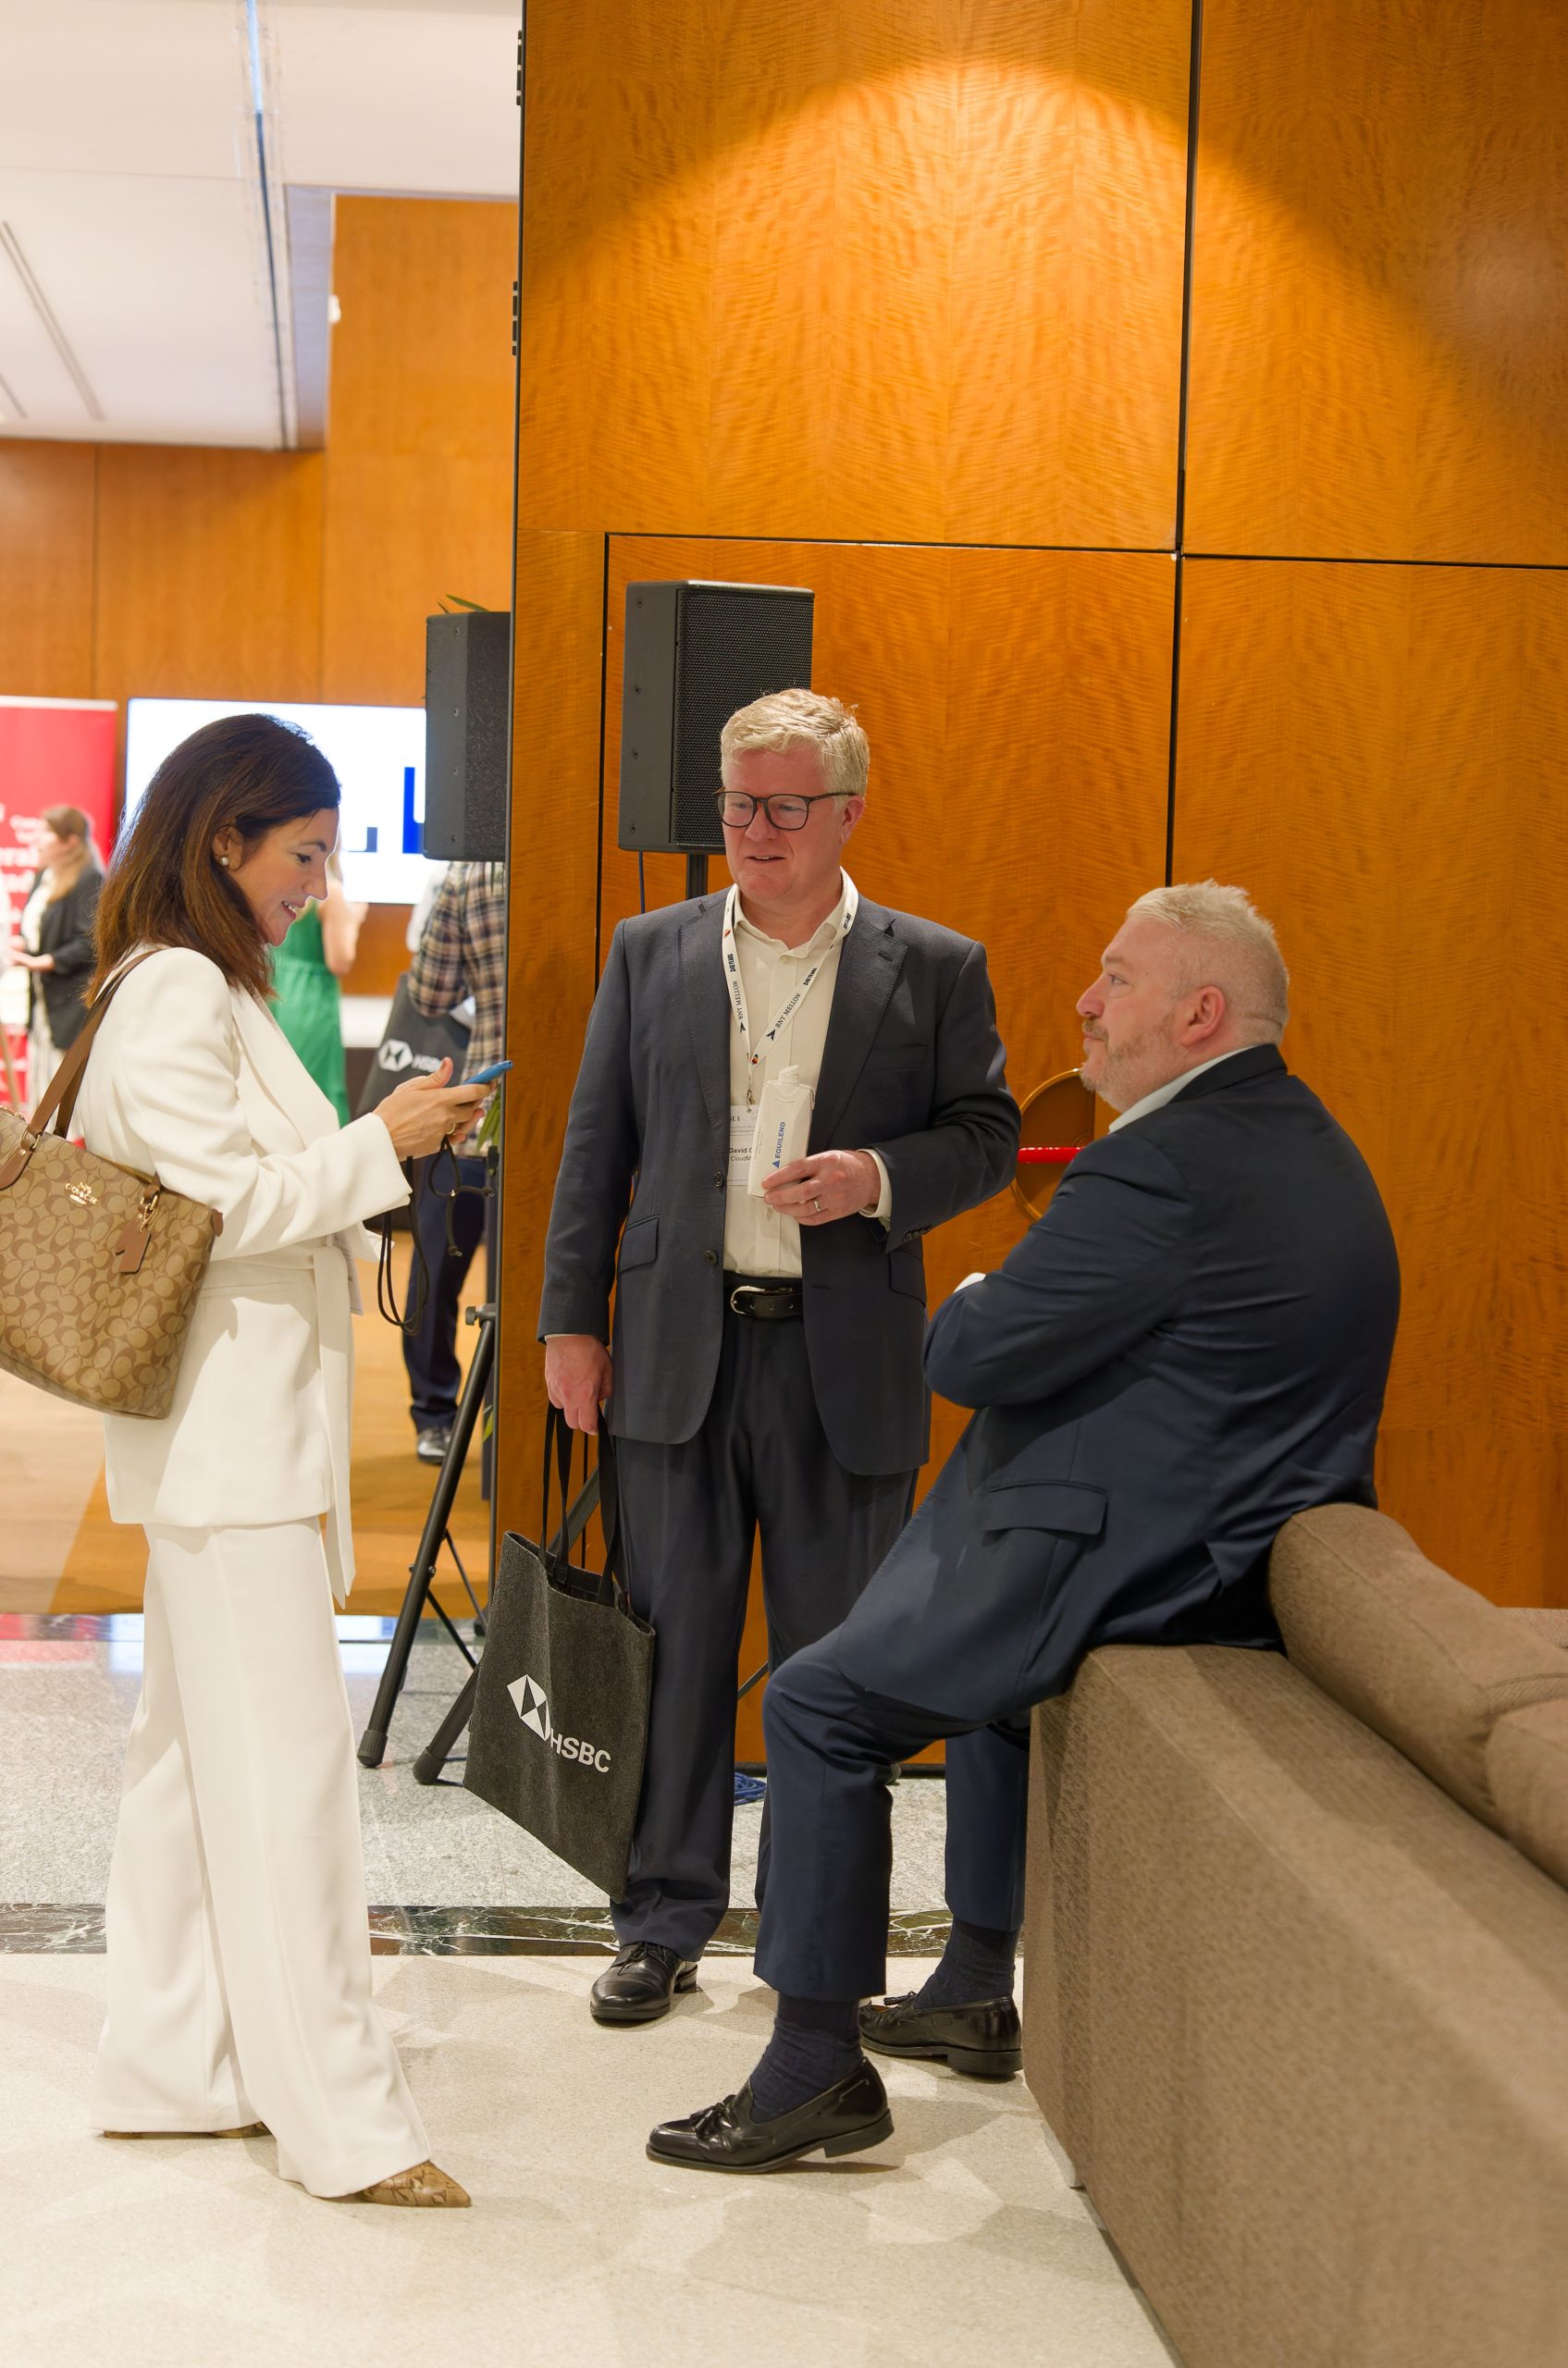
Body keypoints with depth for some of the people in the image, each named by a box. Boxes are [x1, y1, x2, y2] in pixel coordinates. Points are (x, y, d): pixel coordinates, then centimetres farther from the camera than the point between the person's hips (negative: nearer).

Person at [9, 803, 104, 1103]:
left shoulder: (90, 881, -14)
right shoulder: (43, 877, 15)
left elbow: (89, 943, -19)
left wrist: (41, 962, -17)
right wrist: (21, 946, 3)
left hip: (73, 1001, -9)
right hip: (42, 999, 9)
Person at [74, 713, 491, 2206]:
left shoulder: (207, 989, 17)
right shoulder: (177, 991, -14)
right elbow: (222, 1203, -19)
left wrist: (388, 1146, 10)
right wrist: (382, 1143, -14)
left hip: (246, 1428, 11)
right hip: (232, 1433, -11)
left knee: (196, 1748, 14)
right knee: (285, 1763, -8)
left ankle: (172, 2068, 23)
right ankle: (343, 2121, -4)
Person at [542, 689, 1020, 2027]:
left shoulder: (935, 969, 3)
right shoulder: (651, 953, 8)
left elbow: (988, 1135, 6)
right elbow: (596, 1147, 9)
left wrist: (881, 1179, -14)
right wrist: (573, 1320, 5)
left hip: (847, 1362, -1)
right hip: (680, 1350, 1)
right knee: (677, 1641, 7)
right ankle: (668, 1921, 19)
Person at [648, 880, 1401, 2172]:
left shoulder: (1166, 1166, -22)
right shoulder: (1302, 1143, 12)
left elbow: (970, 1355, -19)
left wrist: (973, 1298, 3)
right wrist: (1010, 1310, 8)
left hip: (1141, 1564, -11)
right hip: (1244, 1542, 11)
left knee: (818, 1705, -4)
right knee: (984, 1634, 34)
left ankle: (816, 2064, 3)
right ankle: (975, 1992, 41)